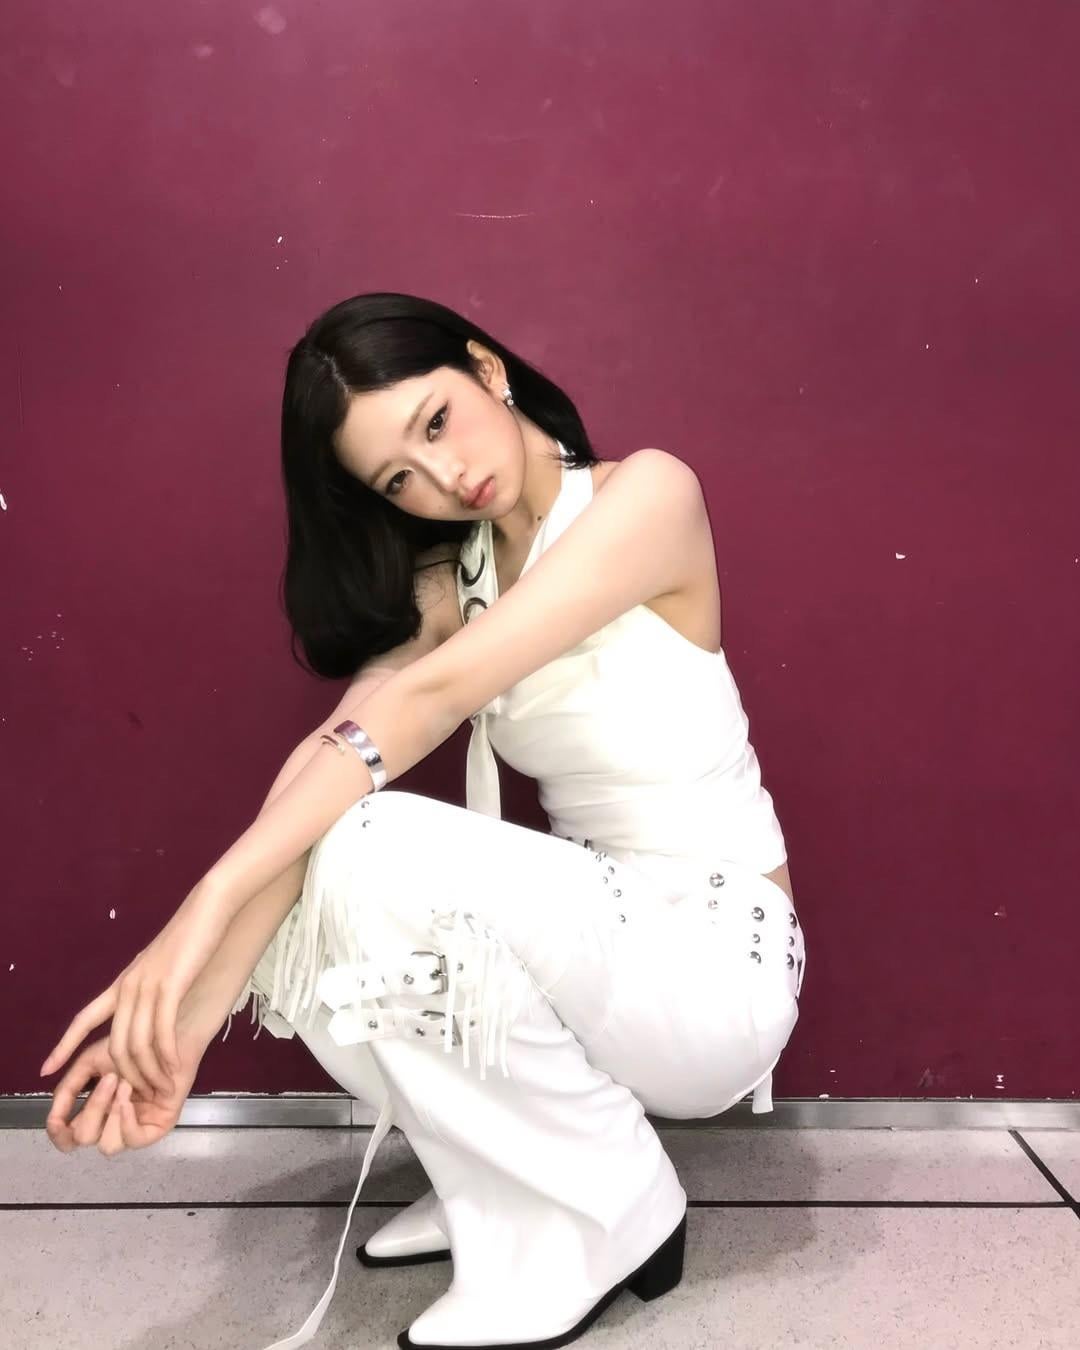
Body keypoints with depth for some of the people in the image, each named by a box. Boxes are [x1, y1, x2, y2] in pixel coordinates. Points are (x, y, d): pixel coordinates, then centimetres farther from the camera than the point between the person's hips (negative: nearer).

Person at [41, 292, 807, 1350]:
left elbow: (435, 692, -26)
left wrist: (209, 901, -32)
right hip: (589, 937, 6)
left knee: (378, 856, -29)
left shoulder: (649, 492, -14)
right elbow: (331, 755, -14)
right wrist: (196, 1003, -27)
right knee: (298, 906, -15)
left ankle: (611, 1218, -7)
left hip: (714, 959, -6)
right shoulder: (450, 576, 4)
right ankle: (511, 1184, 4)